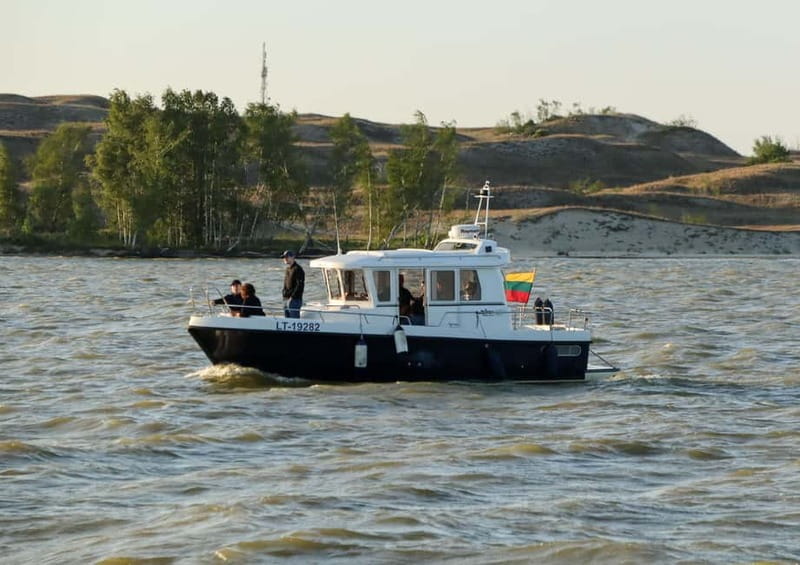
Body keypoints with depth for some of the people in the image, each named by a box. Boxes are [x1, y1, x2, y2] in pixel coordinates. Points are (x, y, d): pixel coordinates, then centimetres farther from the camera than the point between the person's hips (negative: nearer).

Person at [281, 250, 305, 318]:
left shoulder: (298, 269, -10)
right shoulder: (288, 269, 18)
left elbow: (300, 286, -17)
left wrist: (292, 297, -20)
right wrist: (284, 296, 11)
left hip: (294, 300, -9)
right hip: (286, 300, 9)